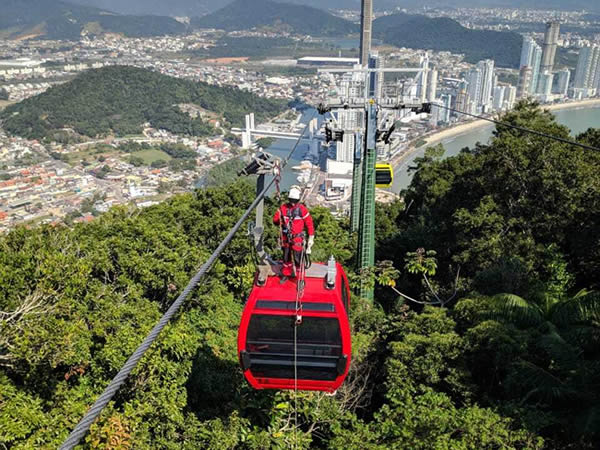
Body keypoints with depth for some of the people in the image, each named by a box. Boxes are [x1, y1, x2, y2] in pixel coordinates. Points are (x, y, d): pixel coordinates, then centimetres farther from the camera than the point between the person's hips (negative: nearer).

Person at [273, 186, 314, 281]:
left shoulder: (302, 209, -10)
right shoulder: (283, 207, -2)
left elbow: (309, 223, -4)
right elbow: (275, 219, 8)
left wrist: (311, 238, -4)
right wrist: (280, 223, -13)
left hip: (297, 238, -4)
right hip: (286, 237, 4)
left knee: (297, 258, -6)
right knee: (286, 257, 16)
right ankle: (286, 275, 34)